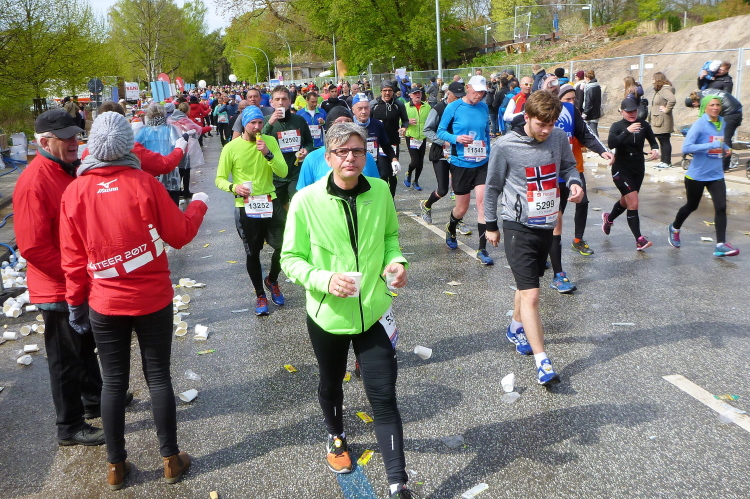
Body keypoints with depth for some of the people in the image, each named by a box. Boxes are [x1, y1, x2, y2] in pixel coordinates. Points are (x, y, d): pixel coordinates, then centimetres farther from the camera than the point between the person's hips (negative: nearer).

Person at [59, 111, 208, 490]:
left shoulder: (74, 192, -7)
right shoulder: (144, 184, -14)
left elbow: (72, 257, -1)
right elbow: (180, 234, -5)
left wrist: (75, 301, 11)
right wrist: (198, 203, 13)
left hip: (104, 305, 2)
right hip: (153, 300, -1)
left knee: (114, 382, 13)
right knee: (158, 377, 10)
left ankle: (116, 465, 25)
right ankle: (171, 459, 22)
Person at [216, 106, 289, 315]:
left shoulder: (270, 141, -1)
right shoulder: (231, 148, -7)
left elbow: (283, 172, -9)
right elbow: (220, 179, -2)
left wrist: (268, 153, -23)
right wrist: (233, 187, -23)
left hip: (271, 203, 2)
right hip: (245, 208, -1)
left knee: (284, 245, -3)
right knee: (252, 253, 8)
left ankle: (272, 280, 28)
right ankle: (260, 295, 29)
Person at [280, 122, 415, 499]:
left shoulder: (380, 192, -7)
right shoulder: (307, 200, -15)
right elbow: (290, 258, -8)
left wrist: (396, 261, -11)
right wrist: (324, 279, -26)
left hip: (374, 311, 1)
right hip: (328, 314, 0)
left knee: (384, 397, 1)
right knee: (331, 384, 24)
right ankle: (336, 437, 55)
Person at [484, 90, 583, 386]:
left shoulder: (559, 138, -4)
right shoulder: (506, 146, -14)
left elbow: (568, 166, 14)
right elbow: (493, 187, -2)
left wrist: (574, 182, -9)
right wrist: (491, 225, 4)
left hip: (547, 223, 5)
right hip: (518, 226, -5)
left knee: (528, 283, 21)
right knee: (530, 294, -10)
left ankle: (516, 329, 45)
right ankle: (542, 363, -9)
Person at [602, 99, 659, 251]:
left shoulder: (643, 125, -1)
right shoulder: (617, 126, -10)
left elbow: (653, 141, 6)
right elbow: (611, 144, -27)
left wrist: (655, 149, -16)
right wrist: (627, 131, -38)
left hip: (638, 169, 5)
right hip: (621, 169, -5)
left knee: (625, 201, 20)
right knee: (633, 203, -15)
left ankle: (608, 218, 51)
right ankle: (639, 240, -11)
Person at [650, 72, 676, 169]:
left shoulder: (665, 90, -15)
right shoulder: (659, 90, 17)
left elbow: (672, 100, -31)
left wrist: (666, 109, -21)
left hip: (663, 122, -10)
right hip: (658, 122, 10)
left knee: (665, 141, -6)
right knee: (662, 141, 13)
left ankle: (667, 162, -2)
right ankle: (663, 161, 20)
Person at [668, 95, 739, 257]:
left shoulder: (722, 122, 8)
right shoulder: (699, 124, -13)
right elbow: (686, 148, -24)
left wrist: (726, 148, 5)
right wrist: (710, 146, -31)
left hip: (716, 174, 5)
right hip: (697, 175, -5)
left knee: (721, 207, -9)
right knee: (691, 206, 12)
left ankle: (721, 245, -7)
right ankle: (675, 228, 40)